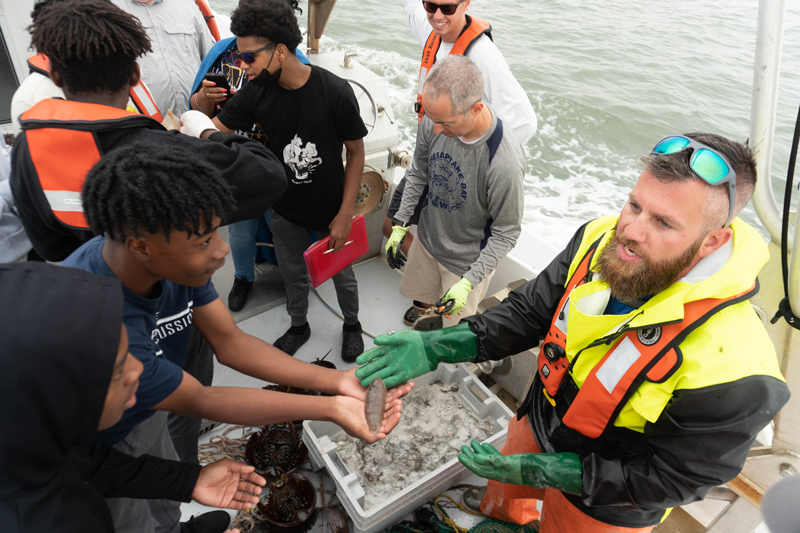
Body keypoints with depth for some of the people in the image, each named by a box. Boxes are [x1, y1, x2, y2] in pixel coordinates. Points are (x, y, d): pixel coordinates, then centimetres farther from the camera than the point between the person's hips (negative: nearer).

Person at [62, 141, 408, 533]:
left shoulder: (173, 258, -23)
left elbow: (230, 343, -16)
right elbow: (198, 402, -31)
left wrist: (337, 381, -25)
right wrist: (330, 408, -34)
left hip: (145, 413, 5)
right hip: (97, 452, -5)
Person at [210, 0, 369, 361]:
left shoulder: (335, 92, -24)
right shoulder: (256, 92, -14)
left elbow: (356, 152, -15)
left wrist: (345, 214, -15)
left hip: (331, 211, -3)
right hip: (285, 211, 4)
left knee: (341, 273, 17)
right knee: (293, 274, 22)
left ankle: (351, 324, 47)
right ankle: (298, 326, 51)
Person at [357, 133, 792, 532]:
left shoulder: (729, 370, -37)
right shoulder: (602, 240, -22)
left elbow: (670, 479, -24)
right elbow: (529, 311, -11)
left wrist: (539, 471, -27)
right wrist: (436, 347, -23)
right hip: (538, 422, 5)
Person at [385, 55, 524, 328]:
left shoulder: (504, 163, -37)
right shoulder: (434, 123, -20)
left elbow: (505, 233, -22)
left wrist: (469, 281, -25)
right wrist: (399, 224, 2)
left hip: (467, 261, -5)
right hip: (426, 241, 5)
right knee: (420, 296, 29)